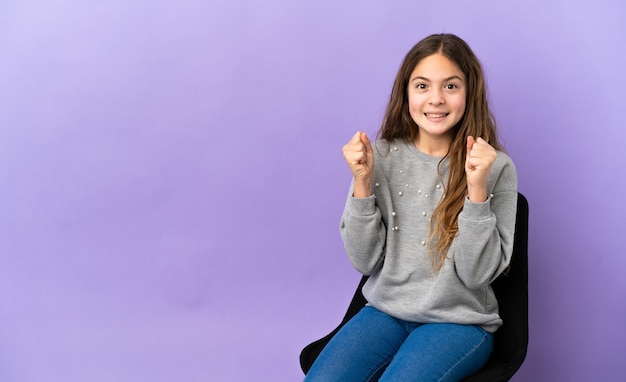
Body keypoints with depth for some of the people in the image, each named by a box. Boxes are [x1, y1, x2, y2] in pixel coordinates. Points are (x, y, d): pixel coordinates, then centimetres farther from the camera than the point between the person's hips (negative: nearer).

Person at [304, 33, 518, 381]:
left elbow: (477, 274, -11)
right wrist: (362, 183, -14)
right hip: (386, 311, 2)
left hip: (460, 322, -2)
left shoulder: (495, 166, -7)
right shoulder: (382, 157, -1)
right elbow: (365, 261, -2)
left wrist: (477, 188, -22)